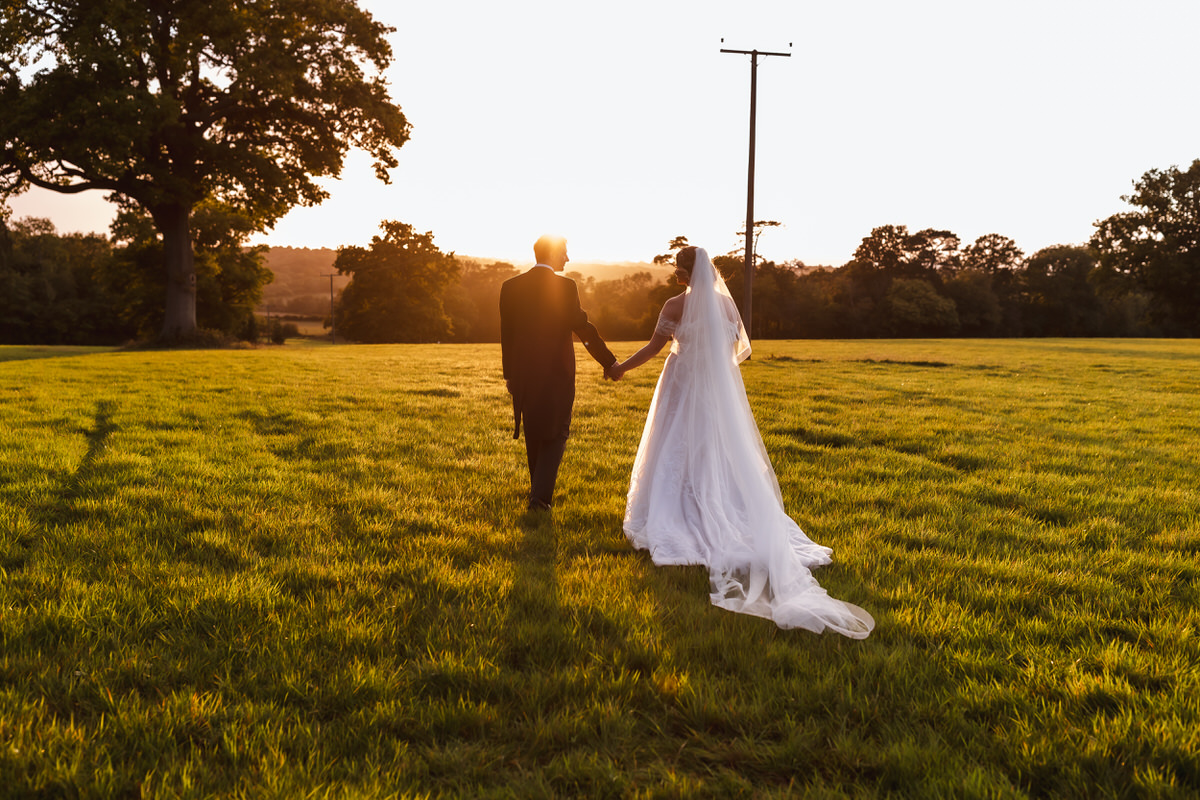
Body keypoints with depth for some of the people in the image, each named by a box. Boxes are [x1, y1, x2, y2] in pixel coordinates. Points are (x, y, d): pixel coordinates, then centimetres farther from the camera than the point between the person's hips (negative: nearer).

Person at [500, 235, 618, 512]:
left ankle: (540, 494, 27)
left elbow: (506, 333, 5)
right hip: (557, 372, -4)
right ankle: (541, 497, -6)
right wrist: (609, 362, -3)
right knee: (556, 433, 7)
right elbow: (583, 327, -11)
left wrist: (509, 374, 14)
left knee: (533, 435, 17)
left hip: (523, 374, 4)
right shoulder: (565, 286, -11)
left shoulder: (510, 287, 1)